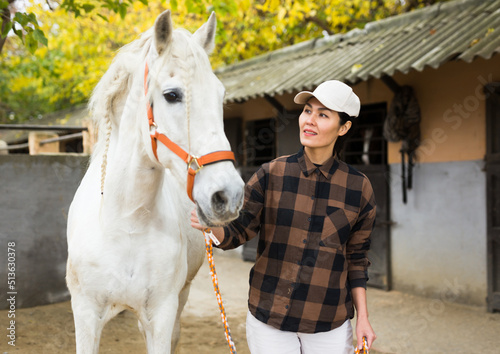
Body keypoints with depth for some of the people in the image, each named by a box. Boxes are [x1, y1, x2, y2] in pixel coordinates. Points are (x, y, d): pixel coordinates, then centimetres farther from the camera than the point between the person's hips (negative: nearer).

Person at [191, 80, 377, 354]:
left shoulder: (358, 189, -3)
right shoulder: (271, 176, -5)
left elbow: (356, 258, 5)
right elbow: (240, 233, -2)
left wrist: (362, 317, 2)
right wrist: (211, 225, -23)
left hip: (329, 325, 1)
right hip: (268, 320, 0)